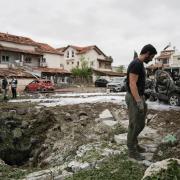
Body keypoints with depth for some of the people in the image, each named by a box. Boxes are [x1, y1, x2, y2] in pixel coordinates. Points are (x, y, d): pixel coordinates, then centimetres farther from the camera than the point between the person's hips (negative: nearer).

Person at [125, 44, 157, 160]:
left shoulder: (140, 64, 15)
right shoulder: (136, 64, -19)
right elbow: (132, 84, -25)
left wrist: (142, 99, 24)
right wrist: (139, 102, -26)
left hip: (139, 97, 11)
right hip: (134, 98, -11)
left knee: (141, 124, 18)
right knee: (135, 125, -1)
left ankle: (134, 143, 33)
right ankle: (132, 150, 13)